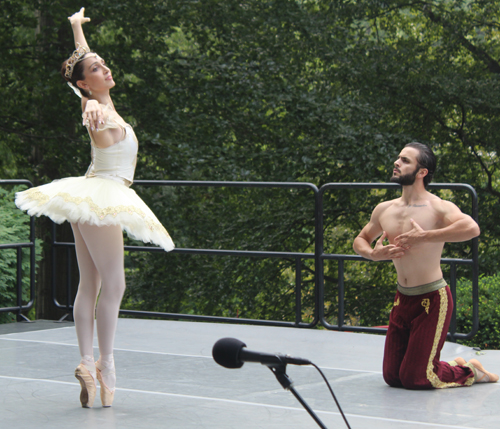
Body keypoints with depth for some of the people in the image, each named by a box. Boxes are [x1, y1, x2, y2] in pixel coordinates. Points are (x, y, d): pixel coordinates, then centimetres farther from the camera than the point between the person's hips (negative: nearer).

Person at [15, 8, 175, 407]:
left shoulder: (101, 105, 10)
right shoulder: (100, 112, -14)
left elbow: (83, 56, 28)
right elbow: (88, 94, -42)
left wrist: (77, 25, 44)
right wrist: (95, 113, -66)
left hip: (94, 199, 10)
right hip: (101, 198, -10)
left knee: (90, 284, 4)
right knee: (113, 283, -9)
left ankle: (88, 361, 1)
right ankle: (105, 363, -9)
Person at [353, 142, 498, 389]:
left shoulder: (438, 208, -15)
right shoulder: (384, 210, 6)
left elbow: (471, 228, -35)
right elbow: (360, 239, 22)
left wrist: (424, 237, -33)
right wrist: (372, 254, -2)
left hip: (432, 301, -7)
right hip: (402, 299, 7)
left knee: (414, 379, -7)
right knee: (392, 377, 8)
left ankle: (470, 373, 20)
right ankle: (455, 367, 30)